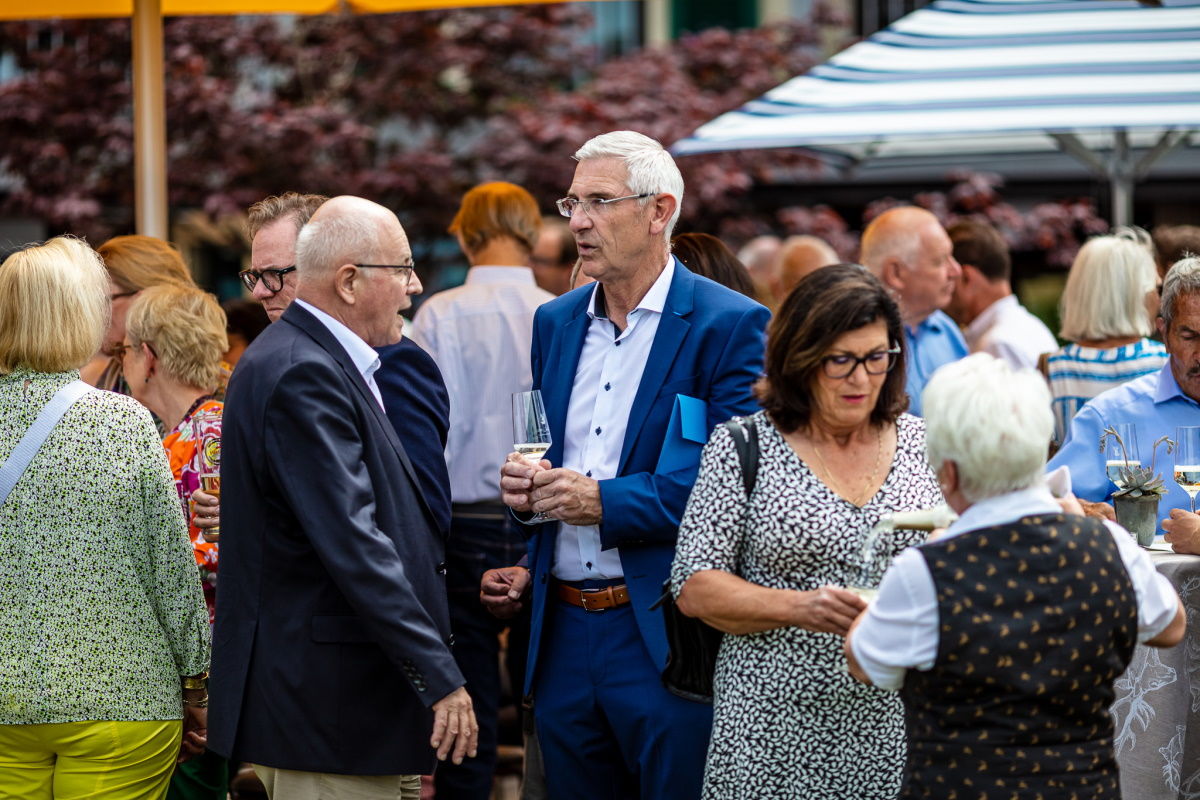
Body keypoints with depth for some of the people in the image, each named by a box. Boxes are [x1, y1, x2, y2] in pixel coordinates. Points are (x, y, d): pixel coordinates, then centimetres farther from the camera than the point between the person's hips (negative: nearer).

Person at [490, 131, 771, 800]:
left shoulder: (730, 325, -7)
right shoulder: (555, 323, 14)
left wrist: (606, 502, -19)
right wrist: (527, 484, 1)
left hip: (665, 638, -6)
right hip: (563, 634, 6)